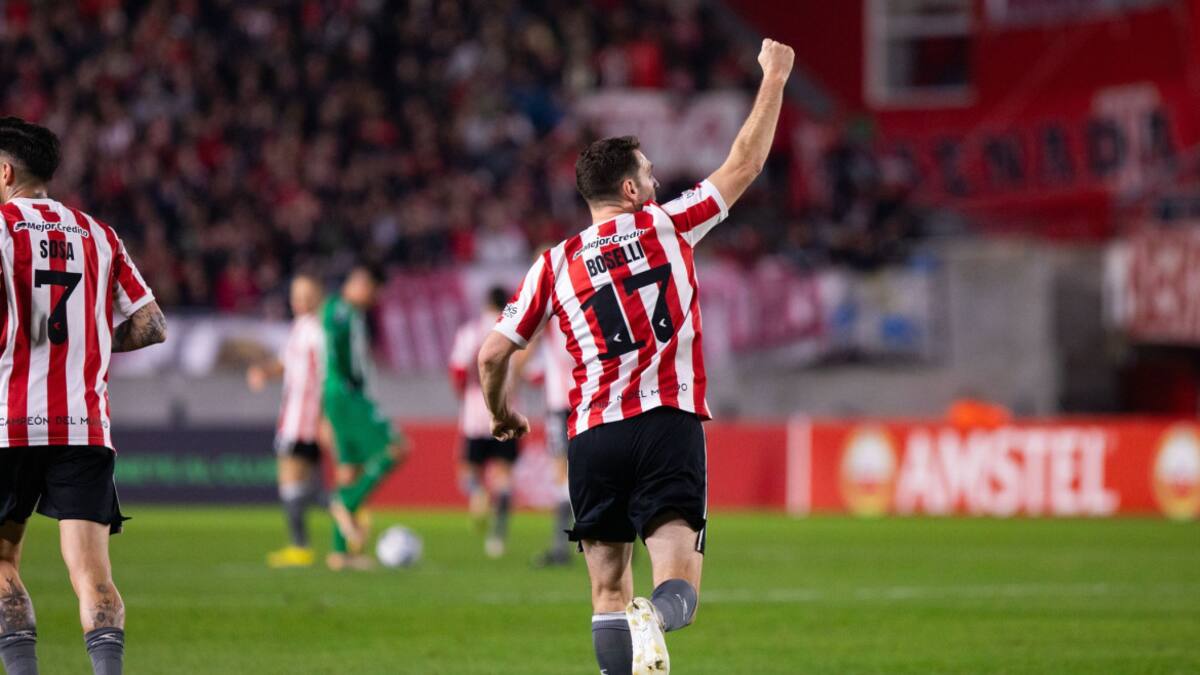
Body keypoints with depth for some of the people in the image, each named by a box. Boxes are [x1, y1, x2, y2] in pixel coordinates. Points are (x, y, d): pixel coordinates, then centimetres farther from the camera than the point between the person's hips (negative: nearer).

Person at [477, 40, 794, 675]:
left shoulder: (554, 265, 11)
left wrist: (502, 416, 31)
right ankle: (655, 618, -42)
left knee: (608, 592, 9)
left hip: (592, 435, 2)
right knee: (679, 584, -8)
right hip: (668, 425, -2)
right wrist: (774, 77, 24)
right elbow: (744, 164, 14)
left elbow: (492, 354, 11)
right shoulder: (666, 225, 7)